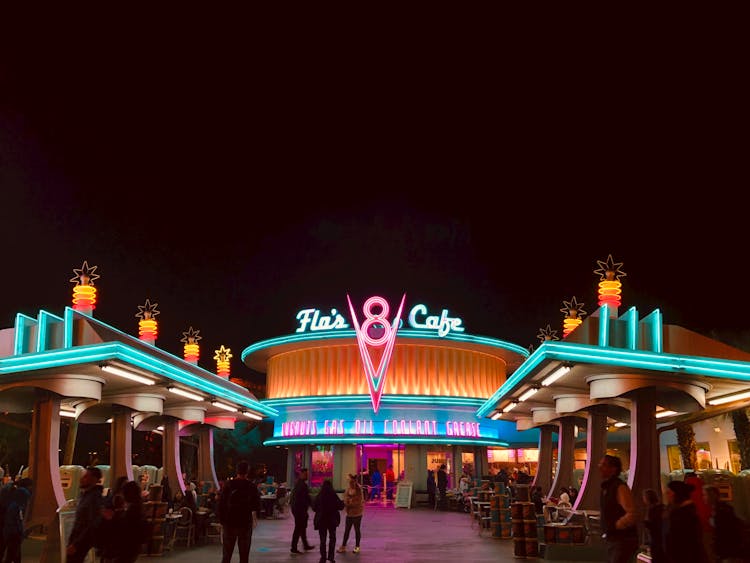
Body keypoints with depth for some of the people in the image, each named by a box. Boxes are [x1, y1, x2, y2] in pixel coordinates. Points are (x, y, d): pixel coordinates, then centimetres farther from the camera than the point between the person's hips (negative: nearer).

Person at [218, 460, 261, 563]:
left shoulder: (228, 485, -5)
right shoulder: (252, 486, -5)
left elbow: (221, 504, -5)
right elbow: (257, 505, 0)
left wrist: (222, 520, 3)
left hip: (229, 523, 1)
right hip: (246, 523, 0)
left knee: (226, 555, 7)